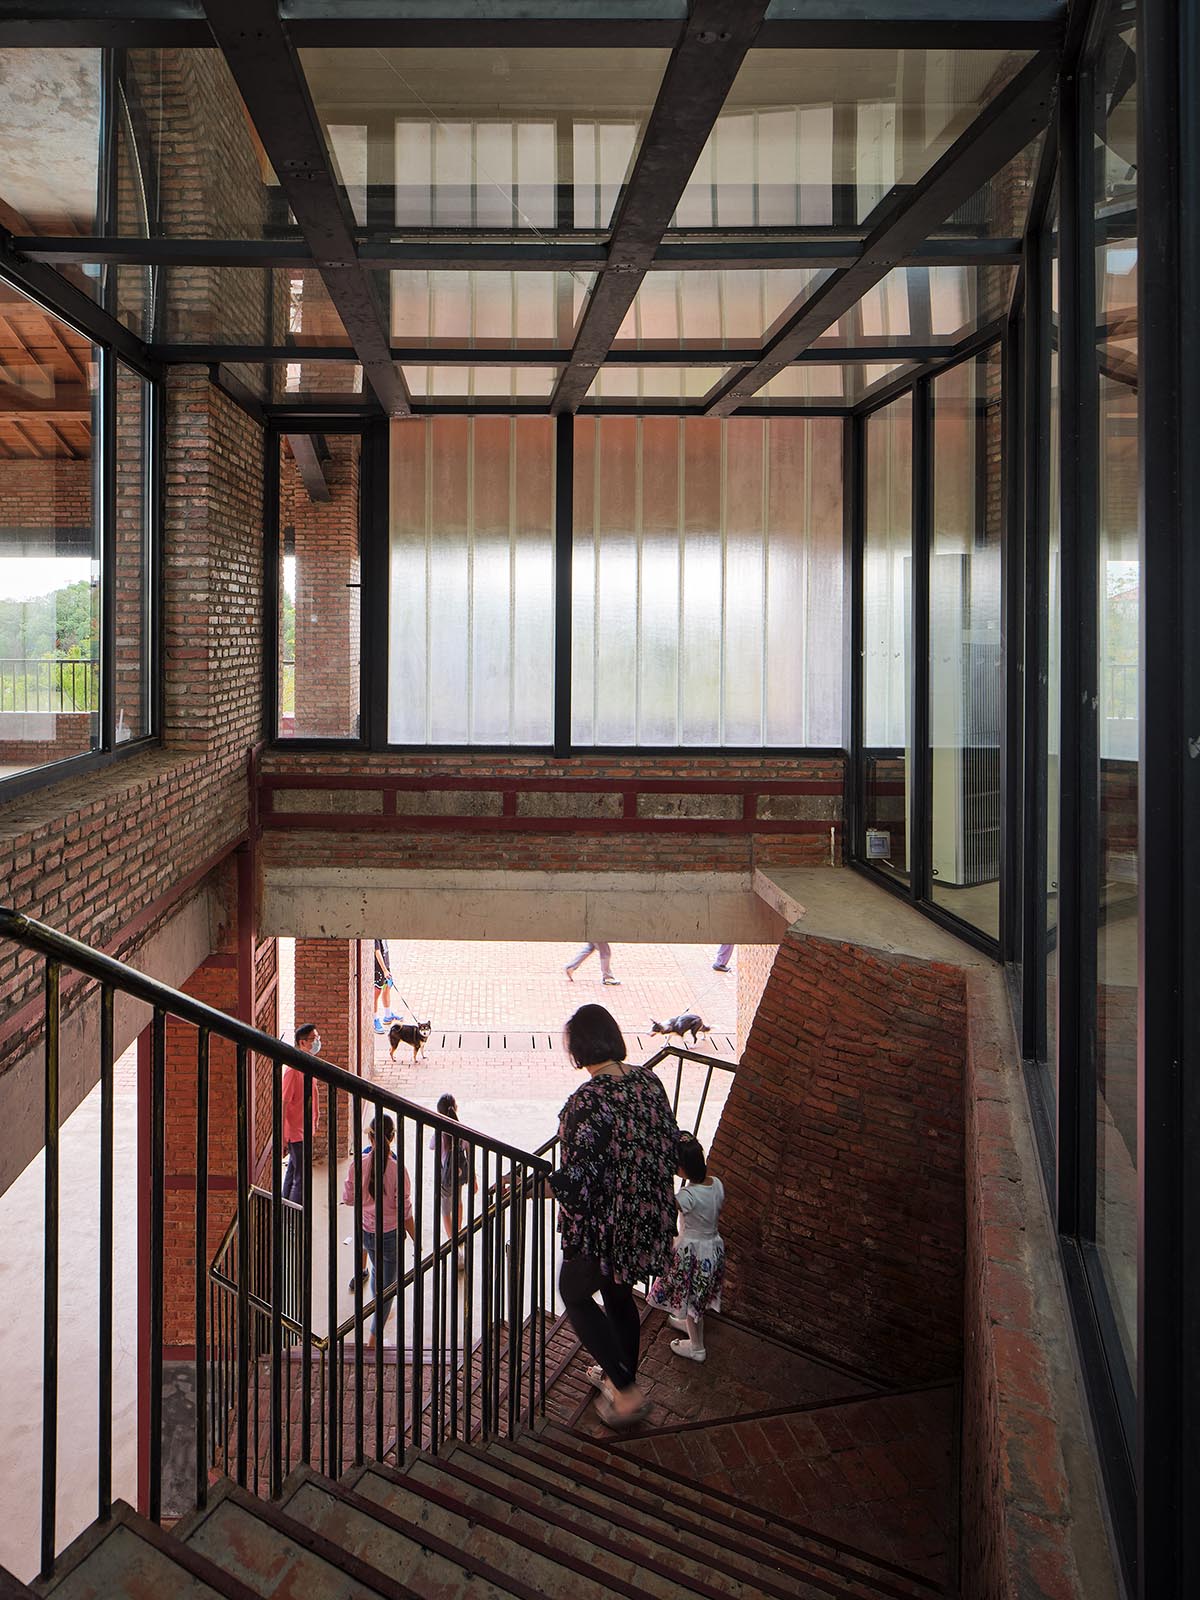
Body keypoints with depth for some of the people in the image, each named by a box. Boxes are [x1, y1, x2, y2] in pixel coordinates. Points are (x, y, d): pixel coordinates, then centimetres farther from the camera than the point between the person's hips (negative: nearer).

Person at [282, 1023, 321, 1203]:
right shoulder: (293, 1069, -22)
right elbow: (283, 1103, -21)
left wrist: (314, 1124, 20)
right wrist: (282, 1135, -20)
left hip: (304, 1130, 9)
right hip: (296, 1132, -9)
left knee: (292, 1174, 18)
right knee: (301, 1179, -4)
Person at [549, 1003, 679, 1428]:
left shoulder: (587, 1102, -27)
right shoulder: (649, 1082, -3)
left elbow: (576, 1180, -26)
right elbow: (671, 1147, 6)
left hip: (608, 1225, -7)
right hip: (653, 1218, 7)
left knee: (574, 1294, 16)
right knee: (618, 1295, 27)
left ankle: (626, 1392, 15)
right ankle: (622, 1375, 44)